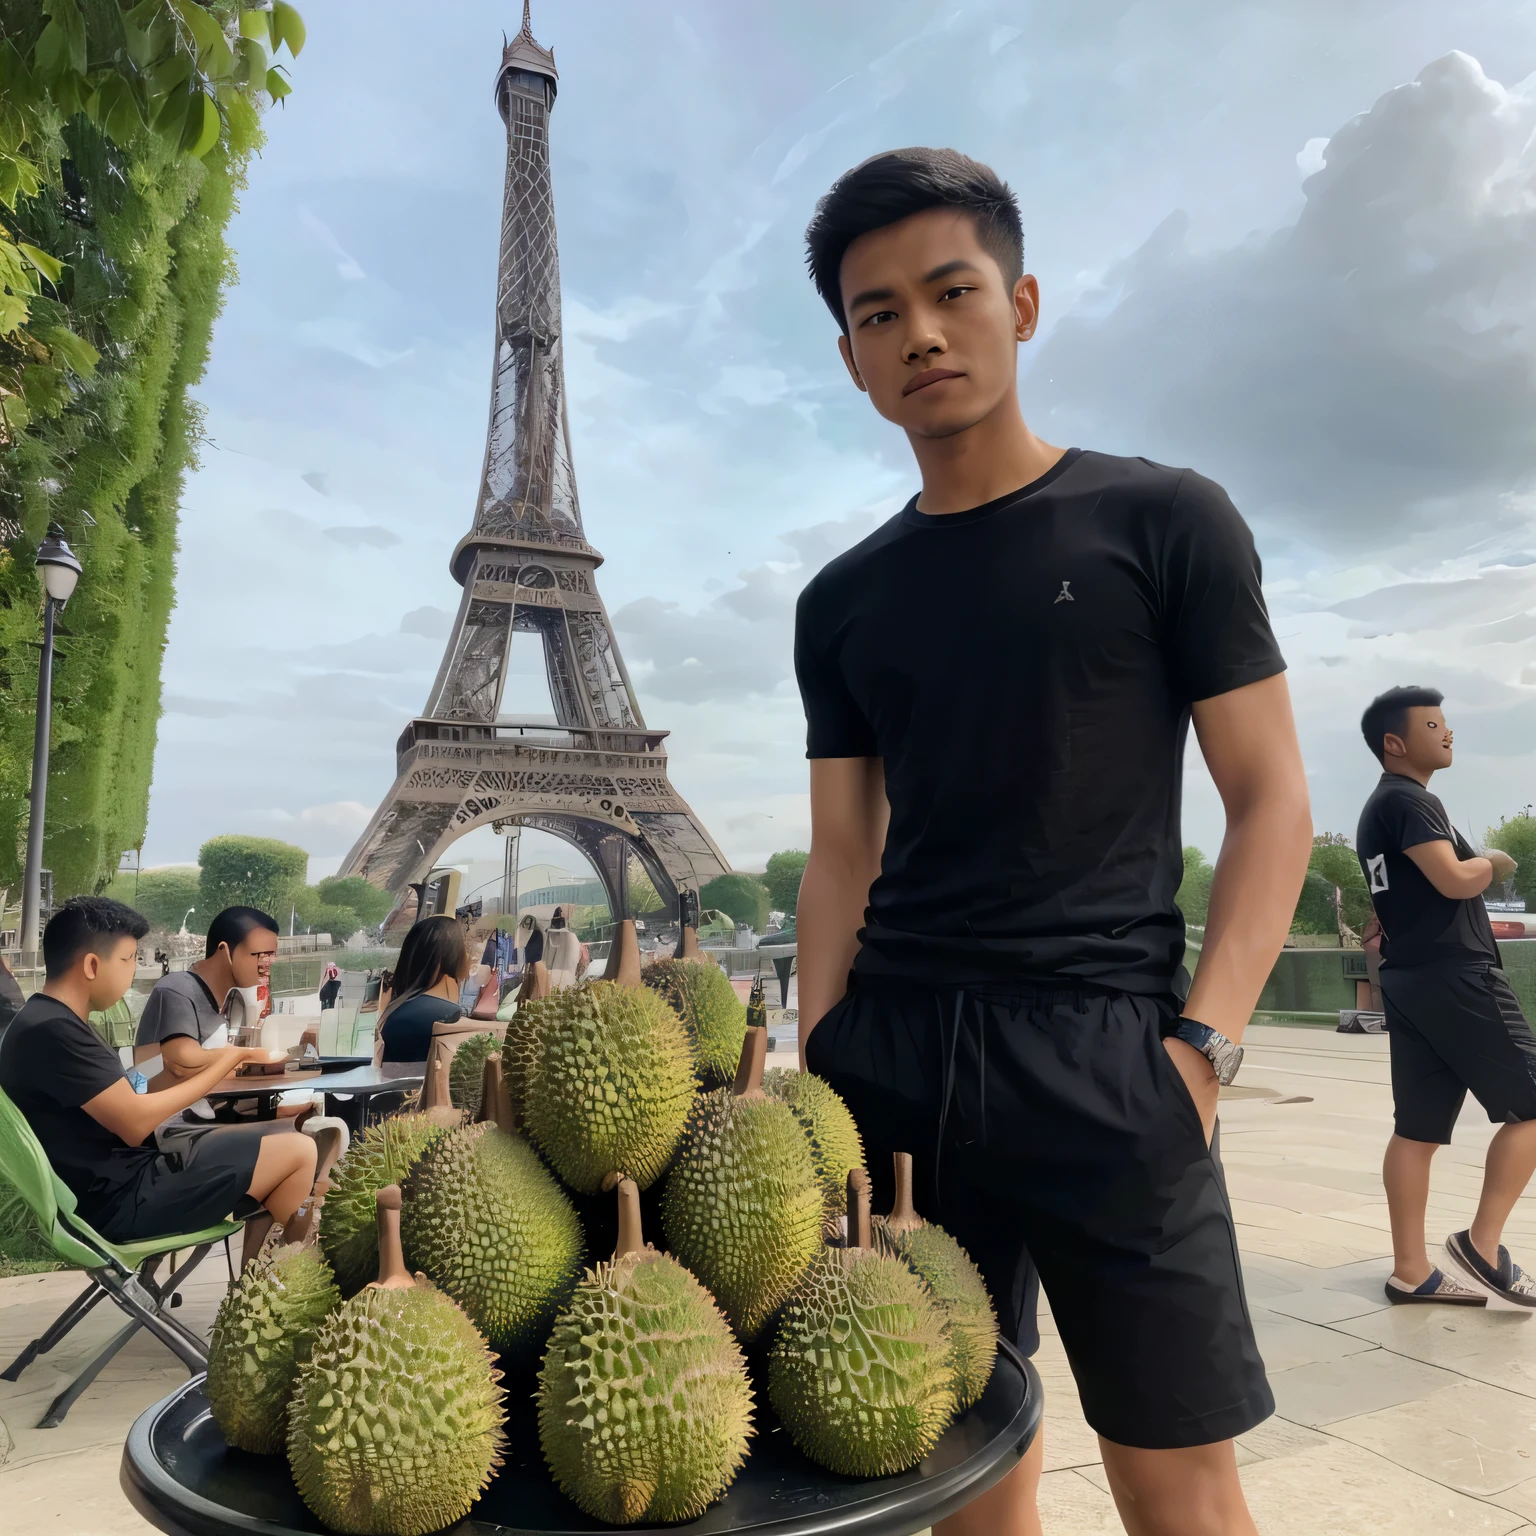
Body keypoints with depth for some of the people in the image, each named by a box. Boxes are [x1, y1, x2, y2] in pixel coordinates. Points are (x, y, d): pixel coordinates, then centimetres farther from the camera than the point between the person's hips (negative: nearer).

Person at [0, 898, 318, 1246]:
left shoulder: (52, 1023, 15)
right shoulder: (52, 1031, -19)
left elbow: (123, 1100, 13)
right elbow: (135, 1122, -20)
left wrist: (212, 1062, 4)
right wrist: (225, 1062, -11)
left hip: (120, 1177, 10)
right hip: (120, 1197, -10)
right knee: (299, 1151, -12)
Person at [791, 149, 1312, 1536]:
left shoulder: (1162, 522, 3)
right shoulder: (843, 603, 12)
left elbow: (1272, 803, 0)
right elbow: (842, 858, 11)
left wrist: (1204, 1043, -11)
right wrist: (815, 1073, 3)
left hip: (1103, 1045, -3)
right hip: (891, 1054, 4)